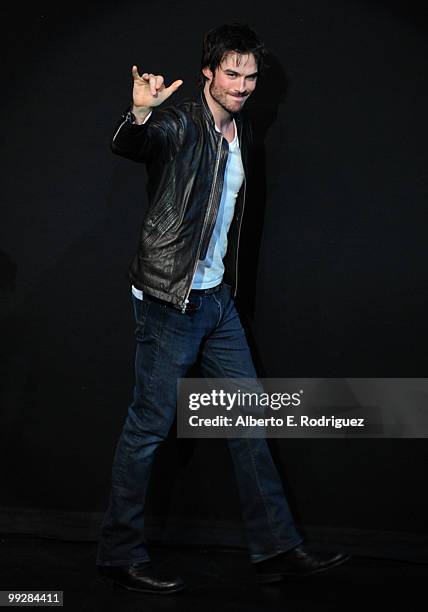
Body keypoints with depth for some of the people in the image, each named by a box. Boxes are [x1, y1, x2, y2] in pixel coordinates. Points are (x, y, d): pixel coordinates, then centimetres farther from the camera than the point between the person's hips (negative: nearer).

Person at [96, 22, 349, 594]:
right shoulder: (180, 124, -11)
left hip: (218, 297, 8)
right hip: (170, 299, -8)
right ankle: (120, 554, 15)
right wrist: (141, 113, -54)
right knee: (150, 425, -1)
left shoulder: (242, 134, 13)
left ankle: (277, 547, 19)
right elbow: (128, 144, -33)